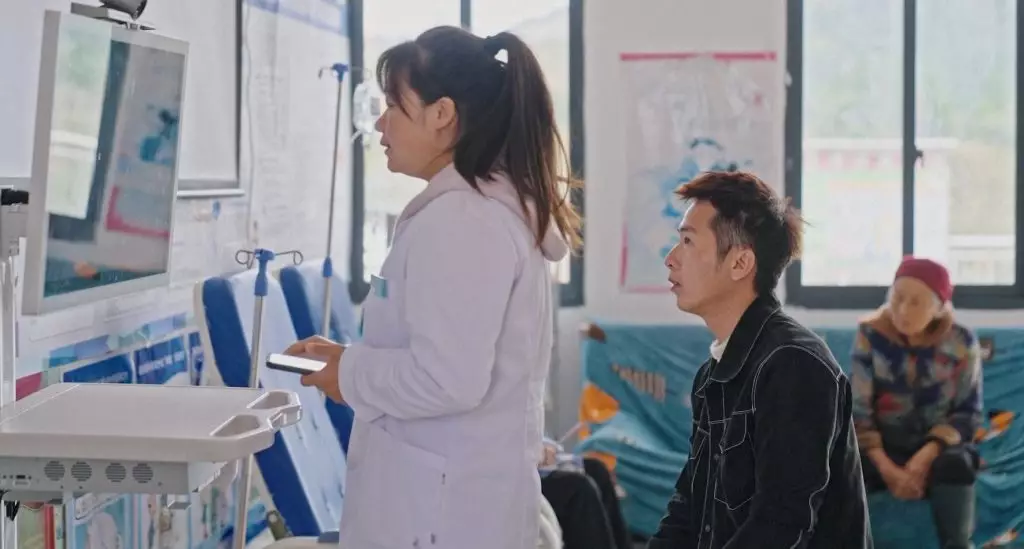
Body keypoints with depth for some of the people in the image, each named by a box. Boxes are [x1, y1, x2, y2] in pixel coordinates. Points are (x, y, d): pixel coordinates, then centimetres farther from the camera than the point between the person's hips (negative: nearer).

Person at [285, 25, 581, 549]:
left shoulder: (457, 221, -19)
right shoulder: (503, 206, 13)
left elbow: (448, 379, -25)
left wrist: (352, 375, -9)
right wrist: (352, 355, 12)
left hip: (438, 504, -10)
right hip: (465, 494, 10)